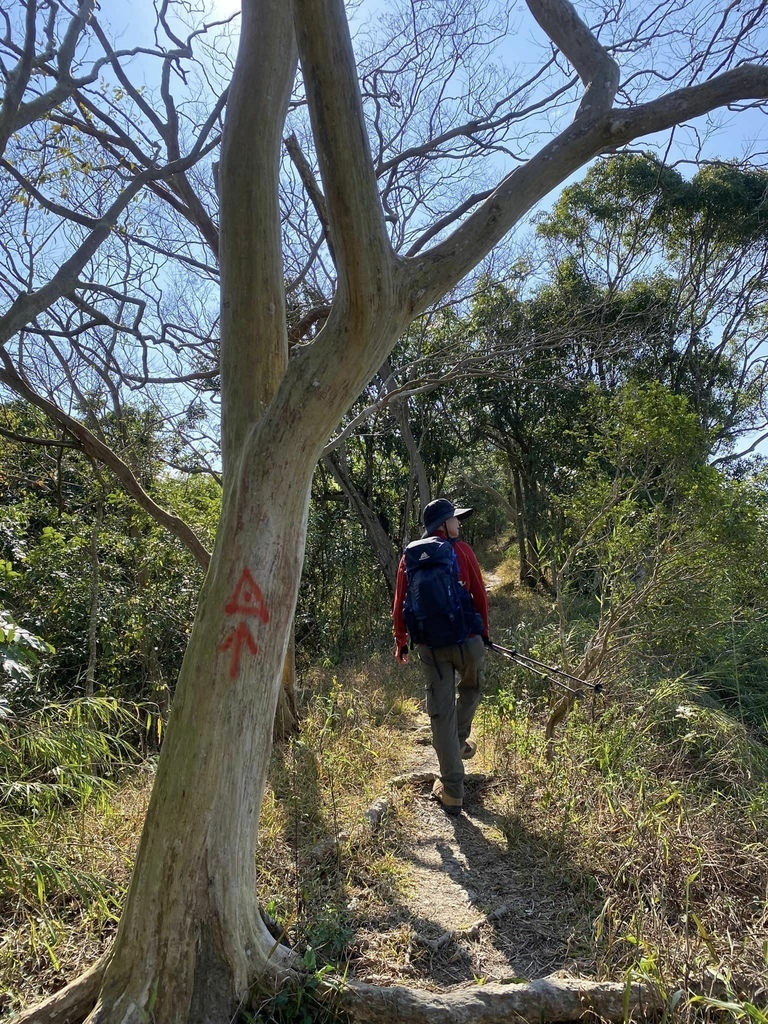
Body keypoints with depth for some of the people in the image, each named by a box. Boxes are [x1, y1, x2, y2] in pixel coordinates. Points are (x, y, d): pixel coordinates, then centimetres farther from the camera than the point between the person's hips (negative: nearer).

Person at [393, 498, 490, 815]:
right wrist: (484, 632, 12)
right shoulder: (462, 550, -4)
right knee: (471, 688, 29)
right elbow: (480, 595, -2)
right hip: (466, 639, -2)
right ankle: (459, 743, 39)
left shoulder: (409, 556, 4)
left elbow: (399, 605, 6)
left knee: (441, 712, 7)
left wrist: (401, 642, 17)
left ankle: (452, 791, 10)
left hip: (430, 646, 2)